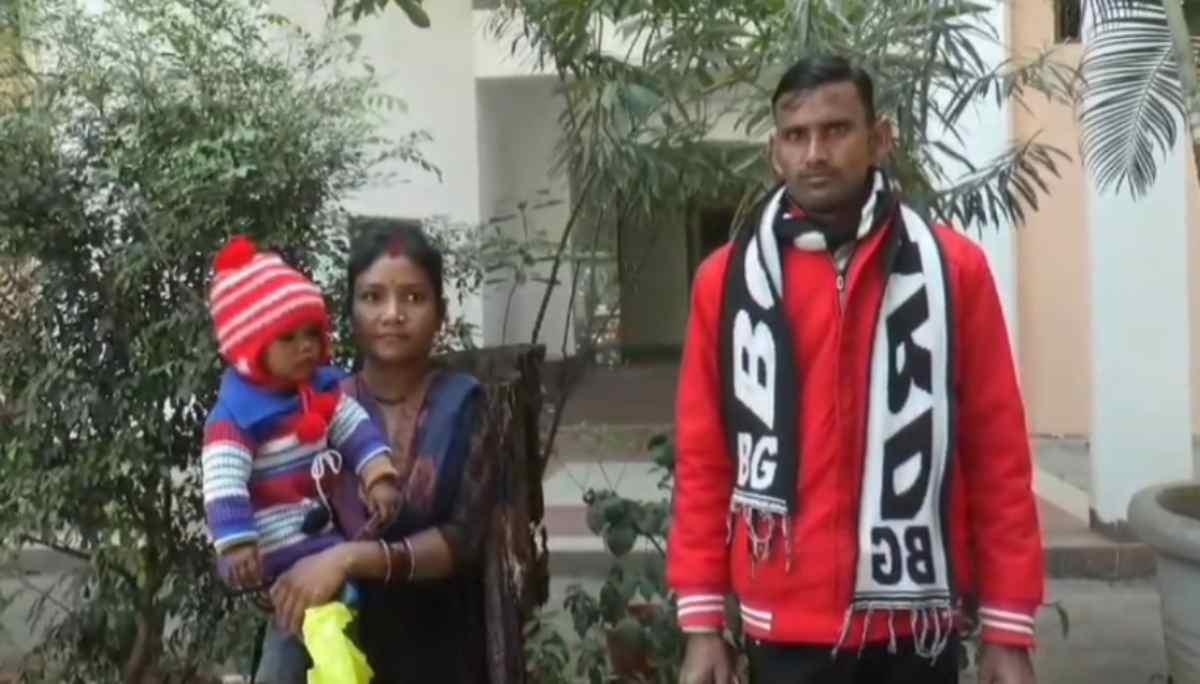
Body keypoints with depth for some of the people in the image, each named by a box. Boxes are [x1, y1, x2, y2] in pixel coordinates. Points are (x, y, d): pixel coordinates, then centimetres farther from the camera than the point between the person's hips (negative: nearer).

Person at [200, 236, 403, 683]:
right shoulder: (235, 416, -20)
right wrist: (237, 544, -38)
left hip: (320, 534, 9)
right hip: (280, 548, -9)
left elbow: (358, 431, -1)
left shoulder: (322, 388, 3)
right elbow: (224, 485, -28)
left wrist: (380, 478, -18)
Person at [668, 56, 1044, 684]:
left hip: (915, 623, 0)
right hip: (785, 625, 0)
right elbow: (703, 461, 4)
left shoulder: (954, 269, -1)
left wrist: (1009, 626, -1)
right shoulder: (726, 280, 1)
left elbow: (999, 454, 0)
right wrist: (702, 619, 2)